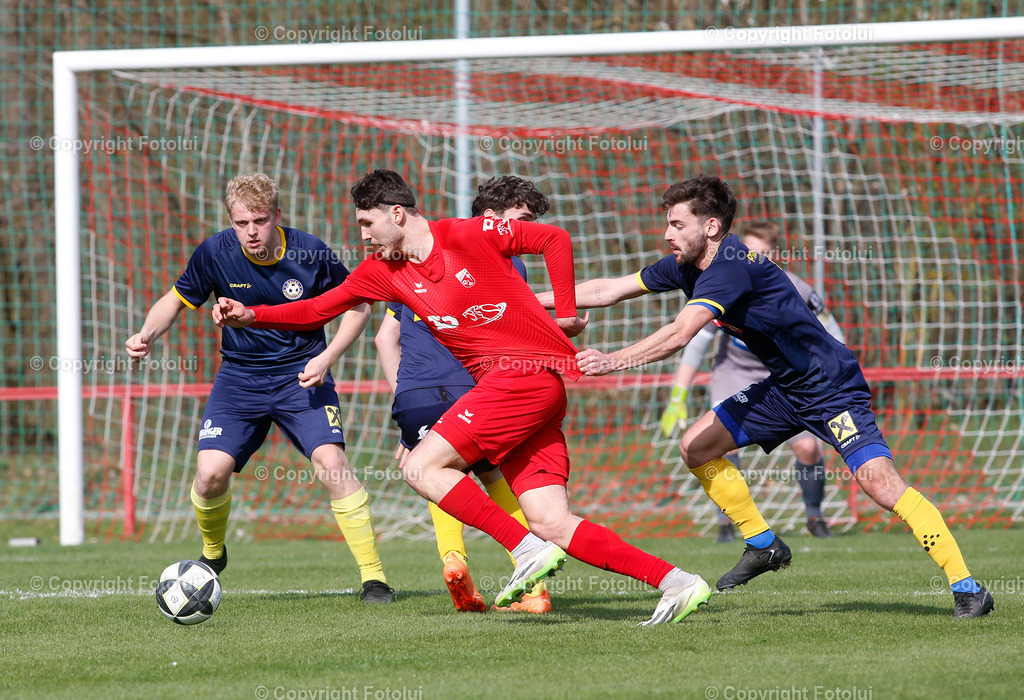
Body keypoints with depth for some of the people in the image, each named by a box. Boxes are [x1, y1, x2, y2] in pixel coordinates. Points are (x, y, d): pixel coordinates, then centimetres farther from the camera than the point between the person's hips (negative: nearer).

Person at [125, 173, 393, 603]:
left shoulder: (311, 254, -15)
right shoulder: (215, 253, -11)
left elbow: (358, 306, -1)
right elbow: (176, 300, 5)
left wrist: (327, 358, -14)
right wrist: (148, 335, -15)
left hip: (301, 375, -2)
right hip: (239, 377, 2)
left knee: (331, 462, -22)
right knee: (211, 473, -14)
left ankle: (373, 576, -12)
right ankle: (212, 554, 20)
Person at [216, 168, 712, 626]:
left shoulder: (471, 235, -5)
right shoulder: (383, 271, 13)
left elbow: (554, 238, 4)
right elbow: (318, 309, 16)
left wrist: (566, 313, 5)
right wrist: (250, 315, 4)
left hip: (533, 370, -7)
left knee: (421, 468, -14)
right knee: (551, 524, -4)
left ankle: (528, 549, -14)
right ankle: (676, 583, -5)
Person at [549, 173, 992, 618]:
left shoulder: (732, 267, -25)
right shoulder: (686, 267, 3)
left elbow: (678, 335, -34)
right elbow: (609, 290, 10)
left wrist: (611, 362, -32)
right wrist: (533, 301, 7)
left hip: (832, 389, -9)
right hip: (783, 390, 9)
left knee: (878, 481, -22)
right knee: (696, 447, 4)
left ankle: (965, 586, -20)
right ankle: (763, 545, 17)